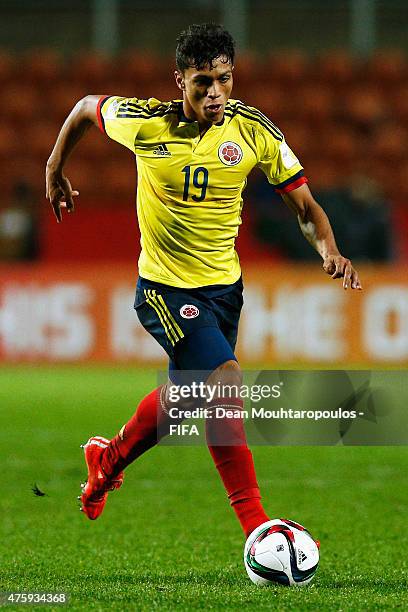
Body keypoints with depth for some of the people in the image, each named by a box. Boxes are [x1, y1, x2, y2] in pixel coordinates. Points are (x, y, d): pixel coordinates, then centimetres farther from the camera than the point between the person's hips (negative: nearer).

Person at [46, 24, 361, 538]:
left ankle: (109, 459, 50)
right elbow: (86, 107, 5)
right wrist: (55, 168, 14)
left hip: (224, 285, 5)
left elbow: (303, 204, -7)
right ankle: (254, 523, -20)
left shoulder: (254, 130, -10)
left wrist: (327, 249, -25)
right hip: (164, 287, -4)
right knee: (226, 380, -23)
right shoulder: (144, 122, -15)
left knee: (182, 397, 20)